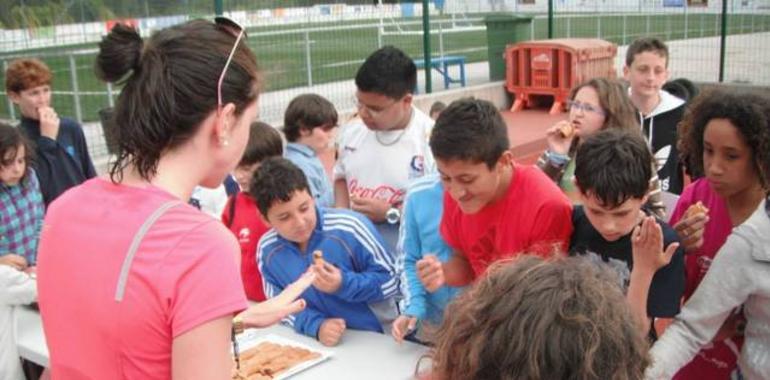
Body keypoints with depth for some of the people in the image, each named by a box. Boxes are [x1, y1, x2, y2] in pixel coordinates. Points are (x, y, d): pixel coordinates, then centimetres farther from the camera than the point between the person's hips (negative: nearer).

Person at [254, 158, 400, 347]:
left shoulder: (350, 226, -16)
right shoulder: (267, 249, -4)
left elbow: (391, 280, -7)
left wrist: (344, 284, -23)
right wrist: (317, 326, -15)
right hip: (318, 345, 3)